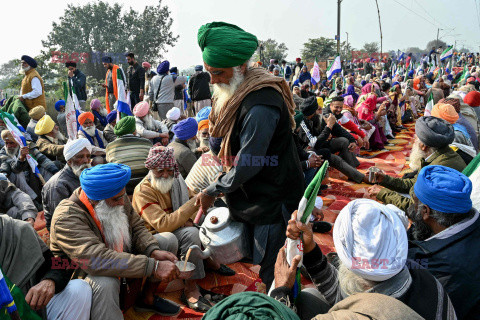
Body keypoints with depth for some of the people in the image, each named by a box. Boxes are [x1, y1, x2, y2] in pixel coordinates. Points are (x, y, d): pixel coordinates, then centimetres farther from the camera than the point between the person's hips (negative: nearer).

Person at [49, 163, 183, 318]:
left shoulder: (118, 197, -10)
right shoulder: (67, 218, -31)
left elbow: (137, 227, 0)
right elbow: (96, 260, -42)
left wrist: (154, 251, -22)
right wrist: (153, 266, -45)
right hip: (85, 275, -7)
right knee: (105, 283, -41)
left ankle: (147, 298, 13)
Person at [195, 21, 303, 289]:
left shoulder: (260, 106, -28)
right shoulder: (238, 93, 4)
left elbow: (247, 165, -26)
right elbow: (223, 140, 13)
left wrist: (213, 191, -11)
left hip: (273, 202, -10)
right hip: (256, 196, 10)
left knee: (274, 275, 5)